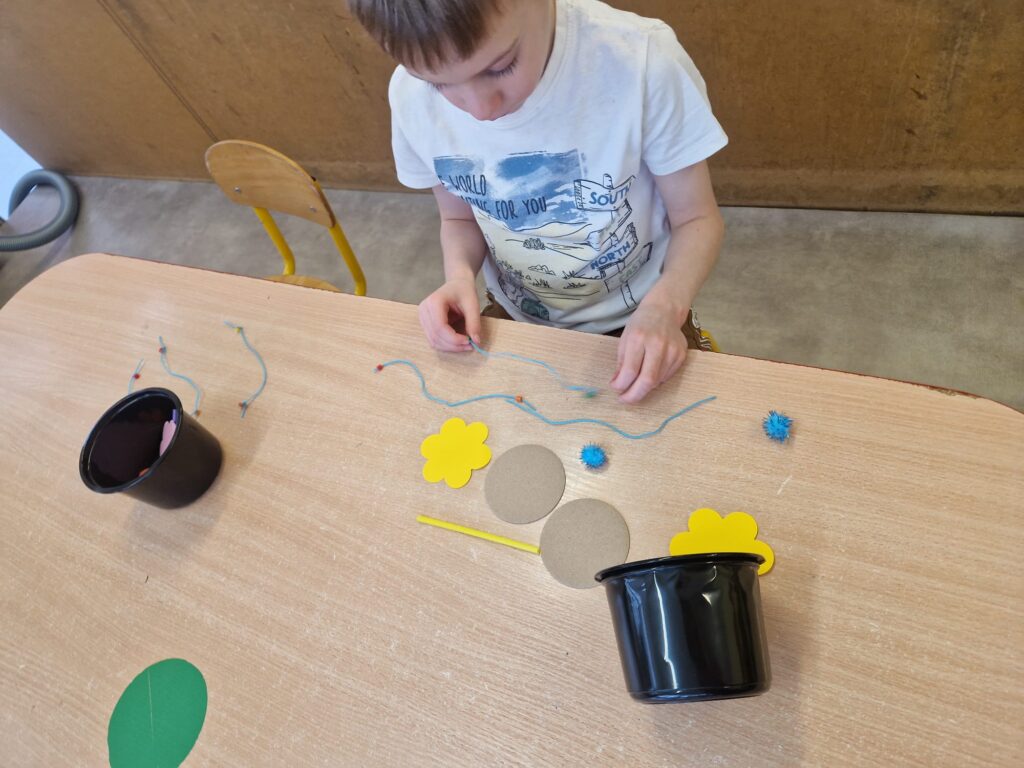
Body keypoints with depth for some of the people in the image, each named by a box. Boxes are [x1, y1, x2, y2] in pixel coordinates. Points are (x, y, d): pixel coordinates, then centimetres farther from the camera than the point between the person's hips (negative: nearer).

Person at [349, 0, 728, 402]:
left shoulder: (642, 60, -25)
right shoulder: (411, 96, -14)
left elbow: (697, 219, -13)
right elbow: (460, 219, 2)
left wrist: (665, 305, -30)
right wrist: (460, 274, -18)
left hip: (638, 322, -1)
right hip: (516, 321, 2)